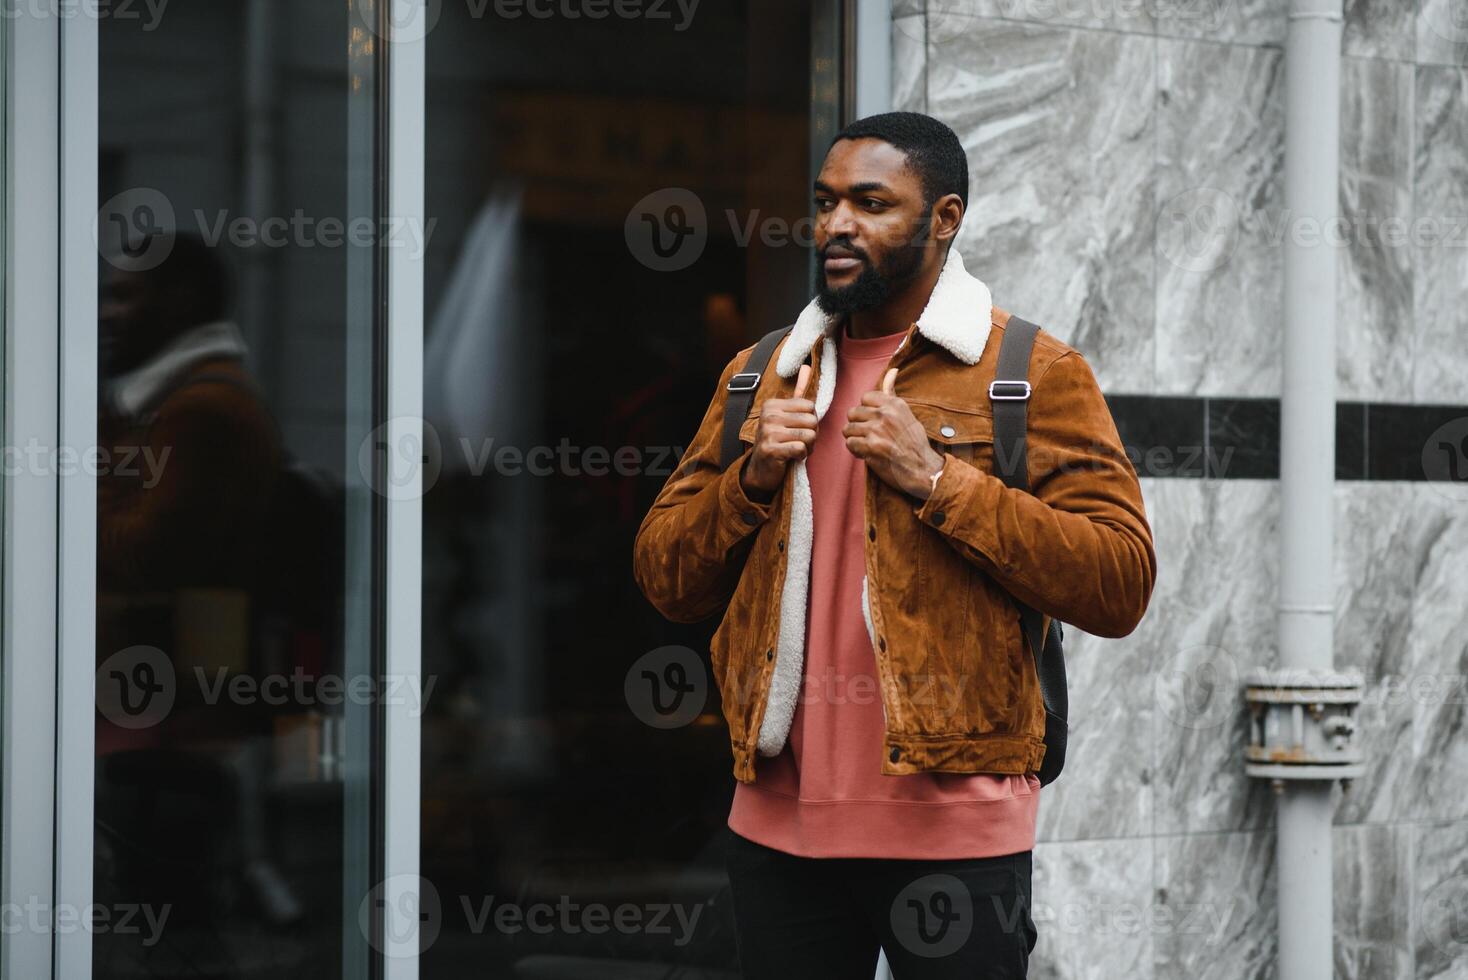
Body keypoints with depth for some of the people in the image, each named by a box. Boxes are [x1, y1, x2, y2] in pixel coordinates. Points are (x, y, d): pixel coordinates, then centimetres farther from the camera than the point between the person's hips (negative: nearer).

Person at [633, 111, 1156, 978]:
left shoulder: (1034, 372, -1)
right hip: (779, 827, 4)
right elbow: (664, 579, 12)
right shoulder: (760, 376, 14)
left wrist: (936, 479, -16)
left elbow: (1122, 584, -10)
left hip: (952, 828, -4)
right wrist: (753, 477, -6)